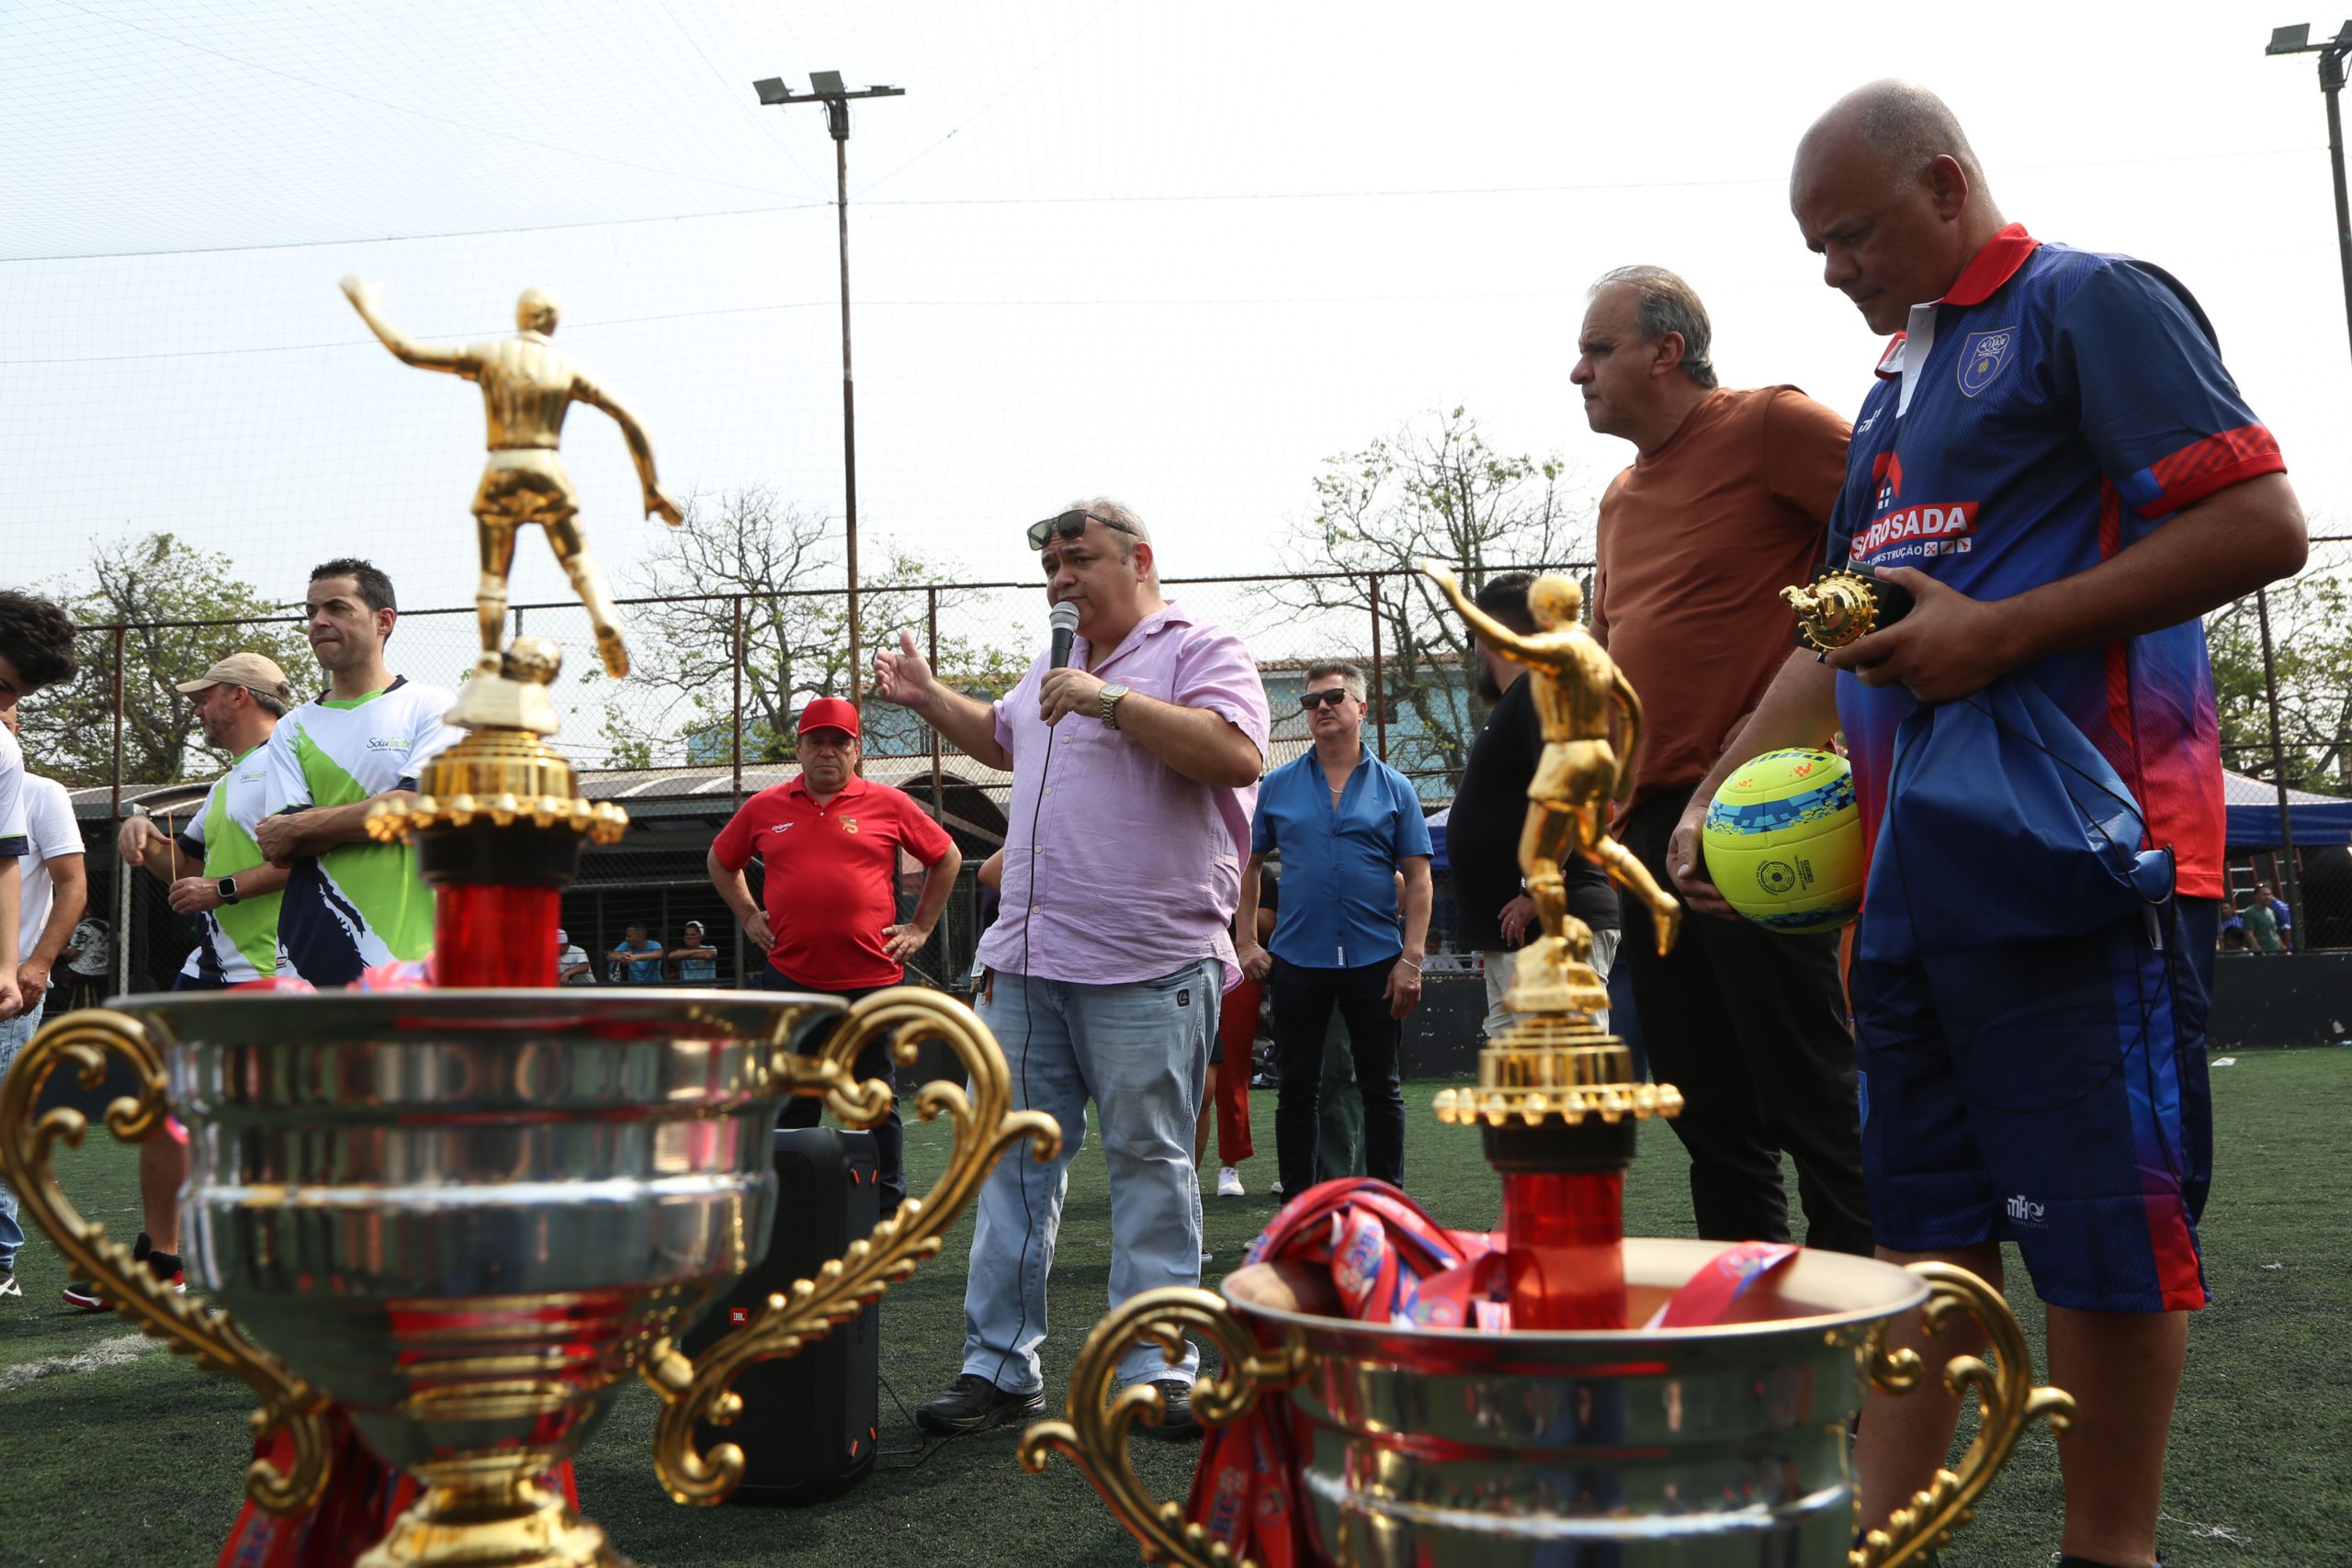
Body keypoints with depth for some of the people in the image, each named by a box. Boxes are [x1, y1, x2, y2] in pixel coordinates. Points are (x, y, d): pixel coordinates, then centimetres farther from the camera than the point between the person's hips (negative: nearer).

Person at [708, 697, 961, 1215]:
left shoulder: (889, 804, 2)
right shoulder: (764, 808, 7)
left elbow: (947, 857, 12)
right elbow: (720, 862, 23)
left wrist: (921, 926, 8)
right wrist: (748, 916, 13)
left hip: (871, 979, -1)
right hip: (790, 979, 1)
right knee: (791, 1104, 8)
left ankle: (890, 1208, 18)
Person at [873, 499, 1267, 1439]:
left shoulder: (1200, 651, -3)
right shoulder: (1055, 667, 21)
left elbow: (1239, 756, -22)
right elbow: (1001, 736, 42)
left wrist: (1111, 700, -21)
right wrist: (927, 698, 30)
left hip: (1147, 971, -7)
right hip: (1028, 958, 7)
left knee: (1150, 1165, 2)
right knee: (1015, 1159, 9)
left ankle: (1156, 1371, 12)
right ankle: (999, 1365, 17)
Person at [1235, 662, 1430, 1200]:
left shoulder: (1394, 788, 4)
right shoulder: (1279, 785, 6)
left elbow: (1418, 877, 1)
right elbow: (1250, 865, 12)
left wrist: (1412, 957, -8)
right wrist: (1248, 943, 4)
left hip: (1375, 959, -1)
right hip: (1296, 959, 1)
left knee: (1382, 1088, 5)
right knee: (1296, 1089, 6)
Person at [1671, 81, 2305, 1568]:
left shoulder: (2092, 304, -1)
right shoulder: (1896, 387, 22)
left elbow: (2263, 524, -12)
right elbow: (1843, 634, 24)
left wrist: (2001, 633, -17)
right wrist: (1721, 794, 13)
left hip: (2066, 861, -8)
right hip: (1914, 874, 8)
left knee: (2103, 1222, 0)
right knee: (1924, 1219, 11)